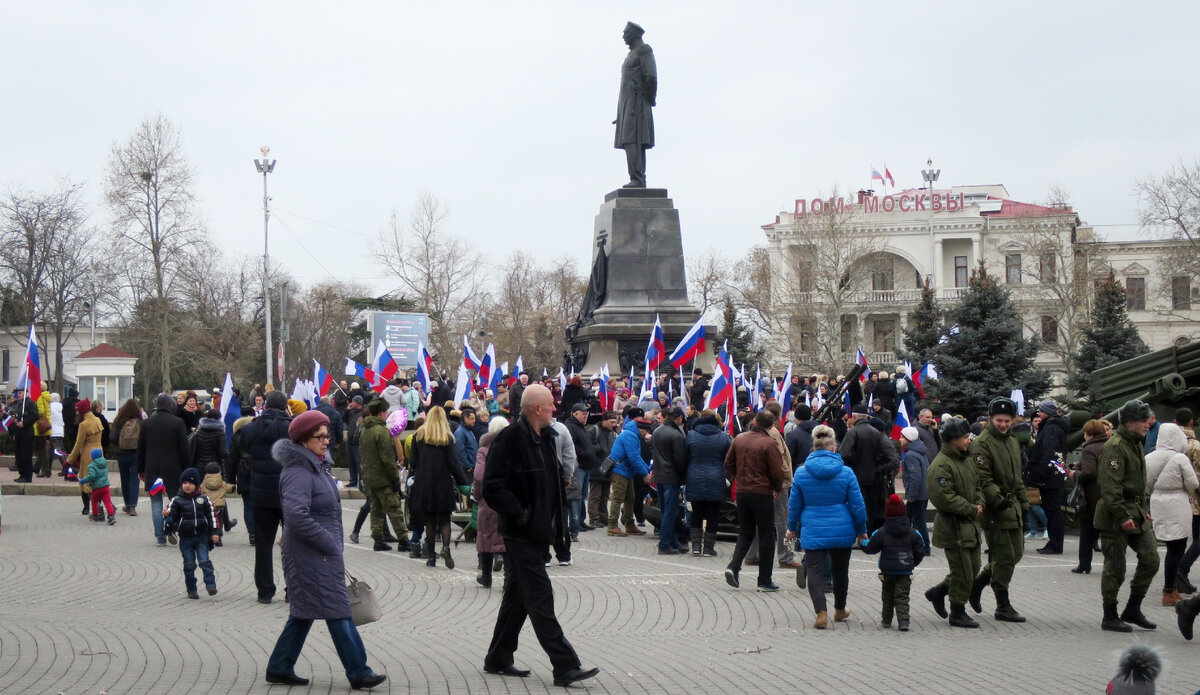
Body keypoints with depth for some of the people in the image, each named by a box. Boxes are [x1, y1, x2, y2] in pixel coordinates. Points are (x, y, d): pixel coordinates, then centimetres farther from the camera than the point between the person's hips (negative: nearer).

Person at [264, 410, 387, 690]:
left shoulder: (314, 467, 14)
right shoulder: (298, 472, -18)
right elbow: (296, 516, -29)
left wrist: (334, 546, 16)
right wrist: (329, 544, -20)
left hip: (320, 554, 10)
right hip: (310, 558, -10)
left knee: (304, 613, 14)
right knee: (338, 613, -8)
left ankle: (280, 668, 21)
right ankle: (358, 673, -5)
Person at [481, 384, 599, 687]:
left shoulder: (544, 437, 12)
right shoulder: (510, 438, -17)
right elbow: (493, 487, -21)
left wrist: (558, 513, 15)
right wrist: (519, 514, -19)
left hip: (537, 532, 9)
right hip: (521, 534, -9)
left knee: (518, 596, 16)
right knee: (540, 599, -7)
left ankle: (498, 659, 26)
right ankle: (565, 667, -7)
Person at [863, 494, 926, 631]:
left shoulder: (881, 533, -7)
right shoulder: (913, 533, -2)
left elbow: (870, 549, 1)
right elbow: (920, 552, 5)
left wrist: (863, 544, 23)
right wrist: (912, 564, 22)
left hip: (888, 570, 0)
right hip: (905, 571, 0)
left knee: (888, 595, 16)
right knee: (902, 596, 2)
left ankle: (886, 620, 25)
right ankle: (903, 620, -14)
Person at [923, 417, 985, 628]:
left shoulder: (966, 461, 13)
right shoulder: (941, 465, -17)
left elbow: (977, 486, 24)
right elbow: (944, 497, -24)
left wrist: (979, 504, 3)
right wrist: (971, 509, -17)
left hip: (970, 526, 9)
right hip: (953, 528, -9)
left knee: (972, 568, 15)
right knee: (963, 573, -4)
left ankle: (938, 592, 32)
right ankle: (957, 614, 10)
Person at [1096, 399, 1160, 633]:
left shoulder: (1136, 445, 15)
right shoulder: (1114, 447, -15)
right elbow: (1110, 487, -22)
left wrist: (1144, 510, 21)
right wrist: (1123, 517, -25)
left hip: (1136, 514, 9)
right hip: (1115, 517, -9)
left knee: (1151, 559, 3)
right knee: (1115, 568, -2)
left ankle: (1133, 610, 15)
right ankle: (1110, 618, 9)